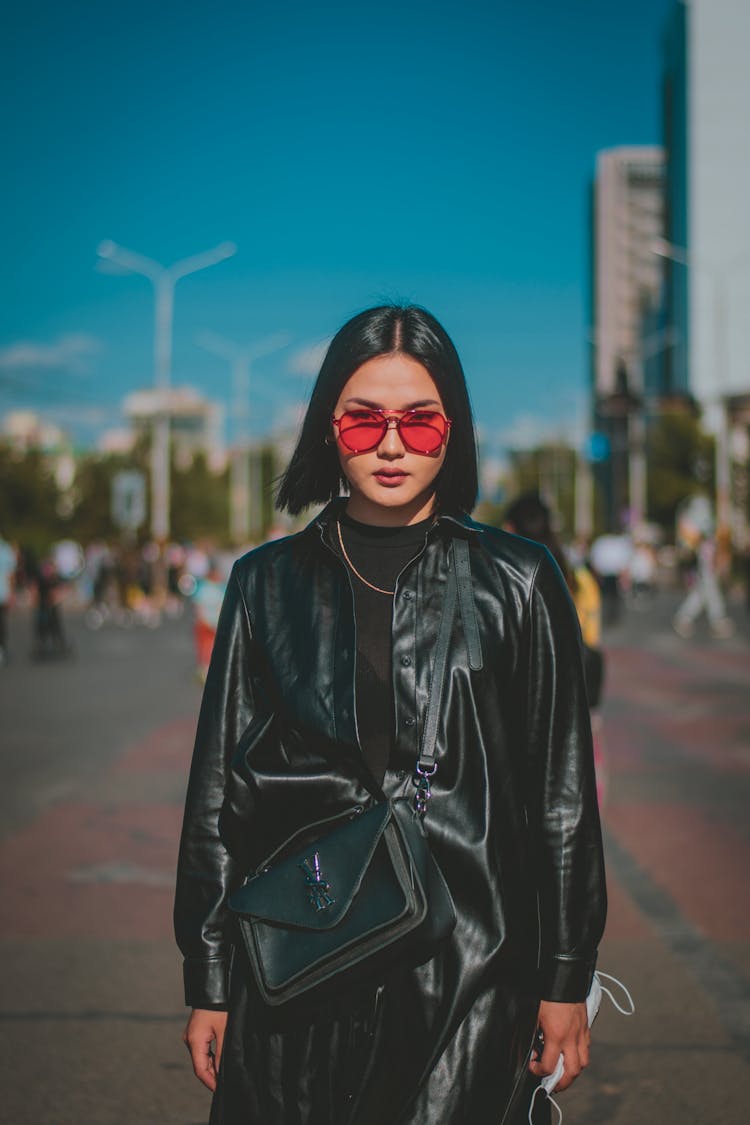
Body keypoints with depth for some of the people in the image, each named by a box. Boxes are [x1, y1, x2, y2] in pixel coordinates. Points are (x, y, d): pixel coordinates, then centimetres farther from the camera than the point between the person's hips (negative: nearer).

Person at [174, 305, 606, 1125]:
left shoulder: (516, 585, 1)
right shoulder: (269, 583, 5)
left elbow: (562, 794, 4)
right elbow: (216, 789, 7)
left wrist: (565, 981, 2)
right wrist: (208, 984, 5)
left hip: (467, 972, -1)